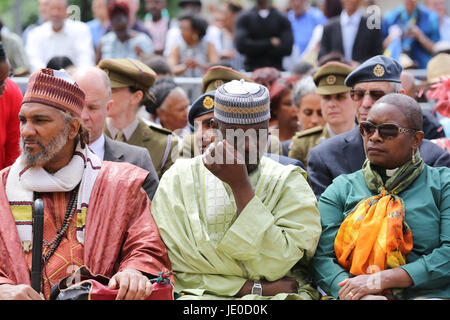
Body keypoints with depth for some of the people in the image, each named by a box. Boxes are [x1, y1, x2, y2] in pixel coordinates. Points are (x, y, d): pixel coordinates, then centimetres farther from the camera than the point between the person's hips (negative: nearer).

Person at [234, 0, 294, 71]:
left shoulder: (282, 19, 5)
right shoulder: (244, 18, 5)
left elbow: (286, 48, -7)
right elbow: (241, 45, -9)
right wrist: (269, 43, -9)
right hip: (251, 70, 0)